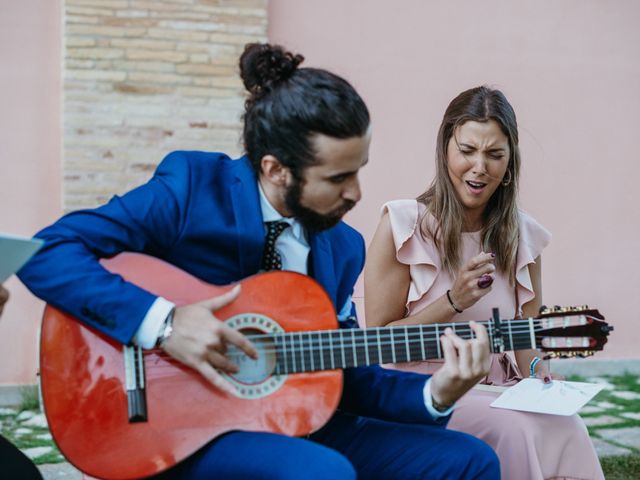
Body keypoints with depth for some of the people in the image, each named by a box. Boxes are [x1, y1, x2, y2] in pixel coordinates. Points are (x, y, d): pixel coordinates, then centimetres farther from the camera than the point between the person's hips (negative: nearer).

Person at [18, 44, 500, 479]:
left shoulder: (344, 247, 3)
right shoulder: (192, 187, -13)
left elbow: (345, 379, 7)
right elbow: (46, 254, -19)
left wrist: (435, 393, -9)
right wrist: (163, 320, -29)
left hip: (299, 426, 6)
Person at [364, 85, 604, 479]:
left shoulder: (523, 236, 4)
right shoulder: (404, 226, -10)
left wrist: (538, 373, -11)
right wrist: (453, 302, -19)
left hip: (496, 391, 4)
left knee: (566, 427, -27)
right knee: (513, 430, -31)